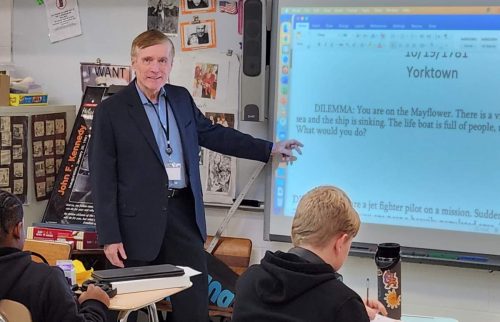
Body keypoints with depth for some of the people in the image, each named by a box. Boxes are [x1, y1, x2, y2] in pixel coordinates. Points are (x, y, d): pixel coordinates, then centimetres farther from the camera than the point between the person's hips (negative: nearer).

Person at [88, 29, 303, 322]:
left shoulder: (181, 98, 8)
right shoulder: (111, 111, -8)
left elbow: (213, 133, 22)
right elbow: (103, 179, -8)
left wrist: (269, 149, 23)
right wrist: (110, 236, -12)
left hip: (184, 213, 5)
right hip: (139, 220, -4)